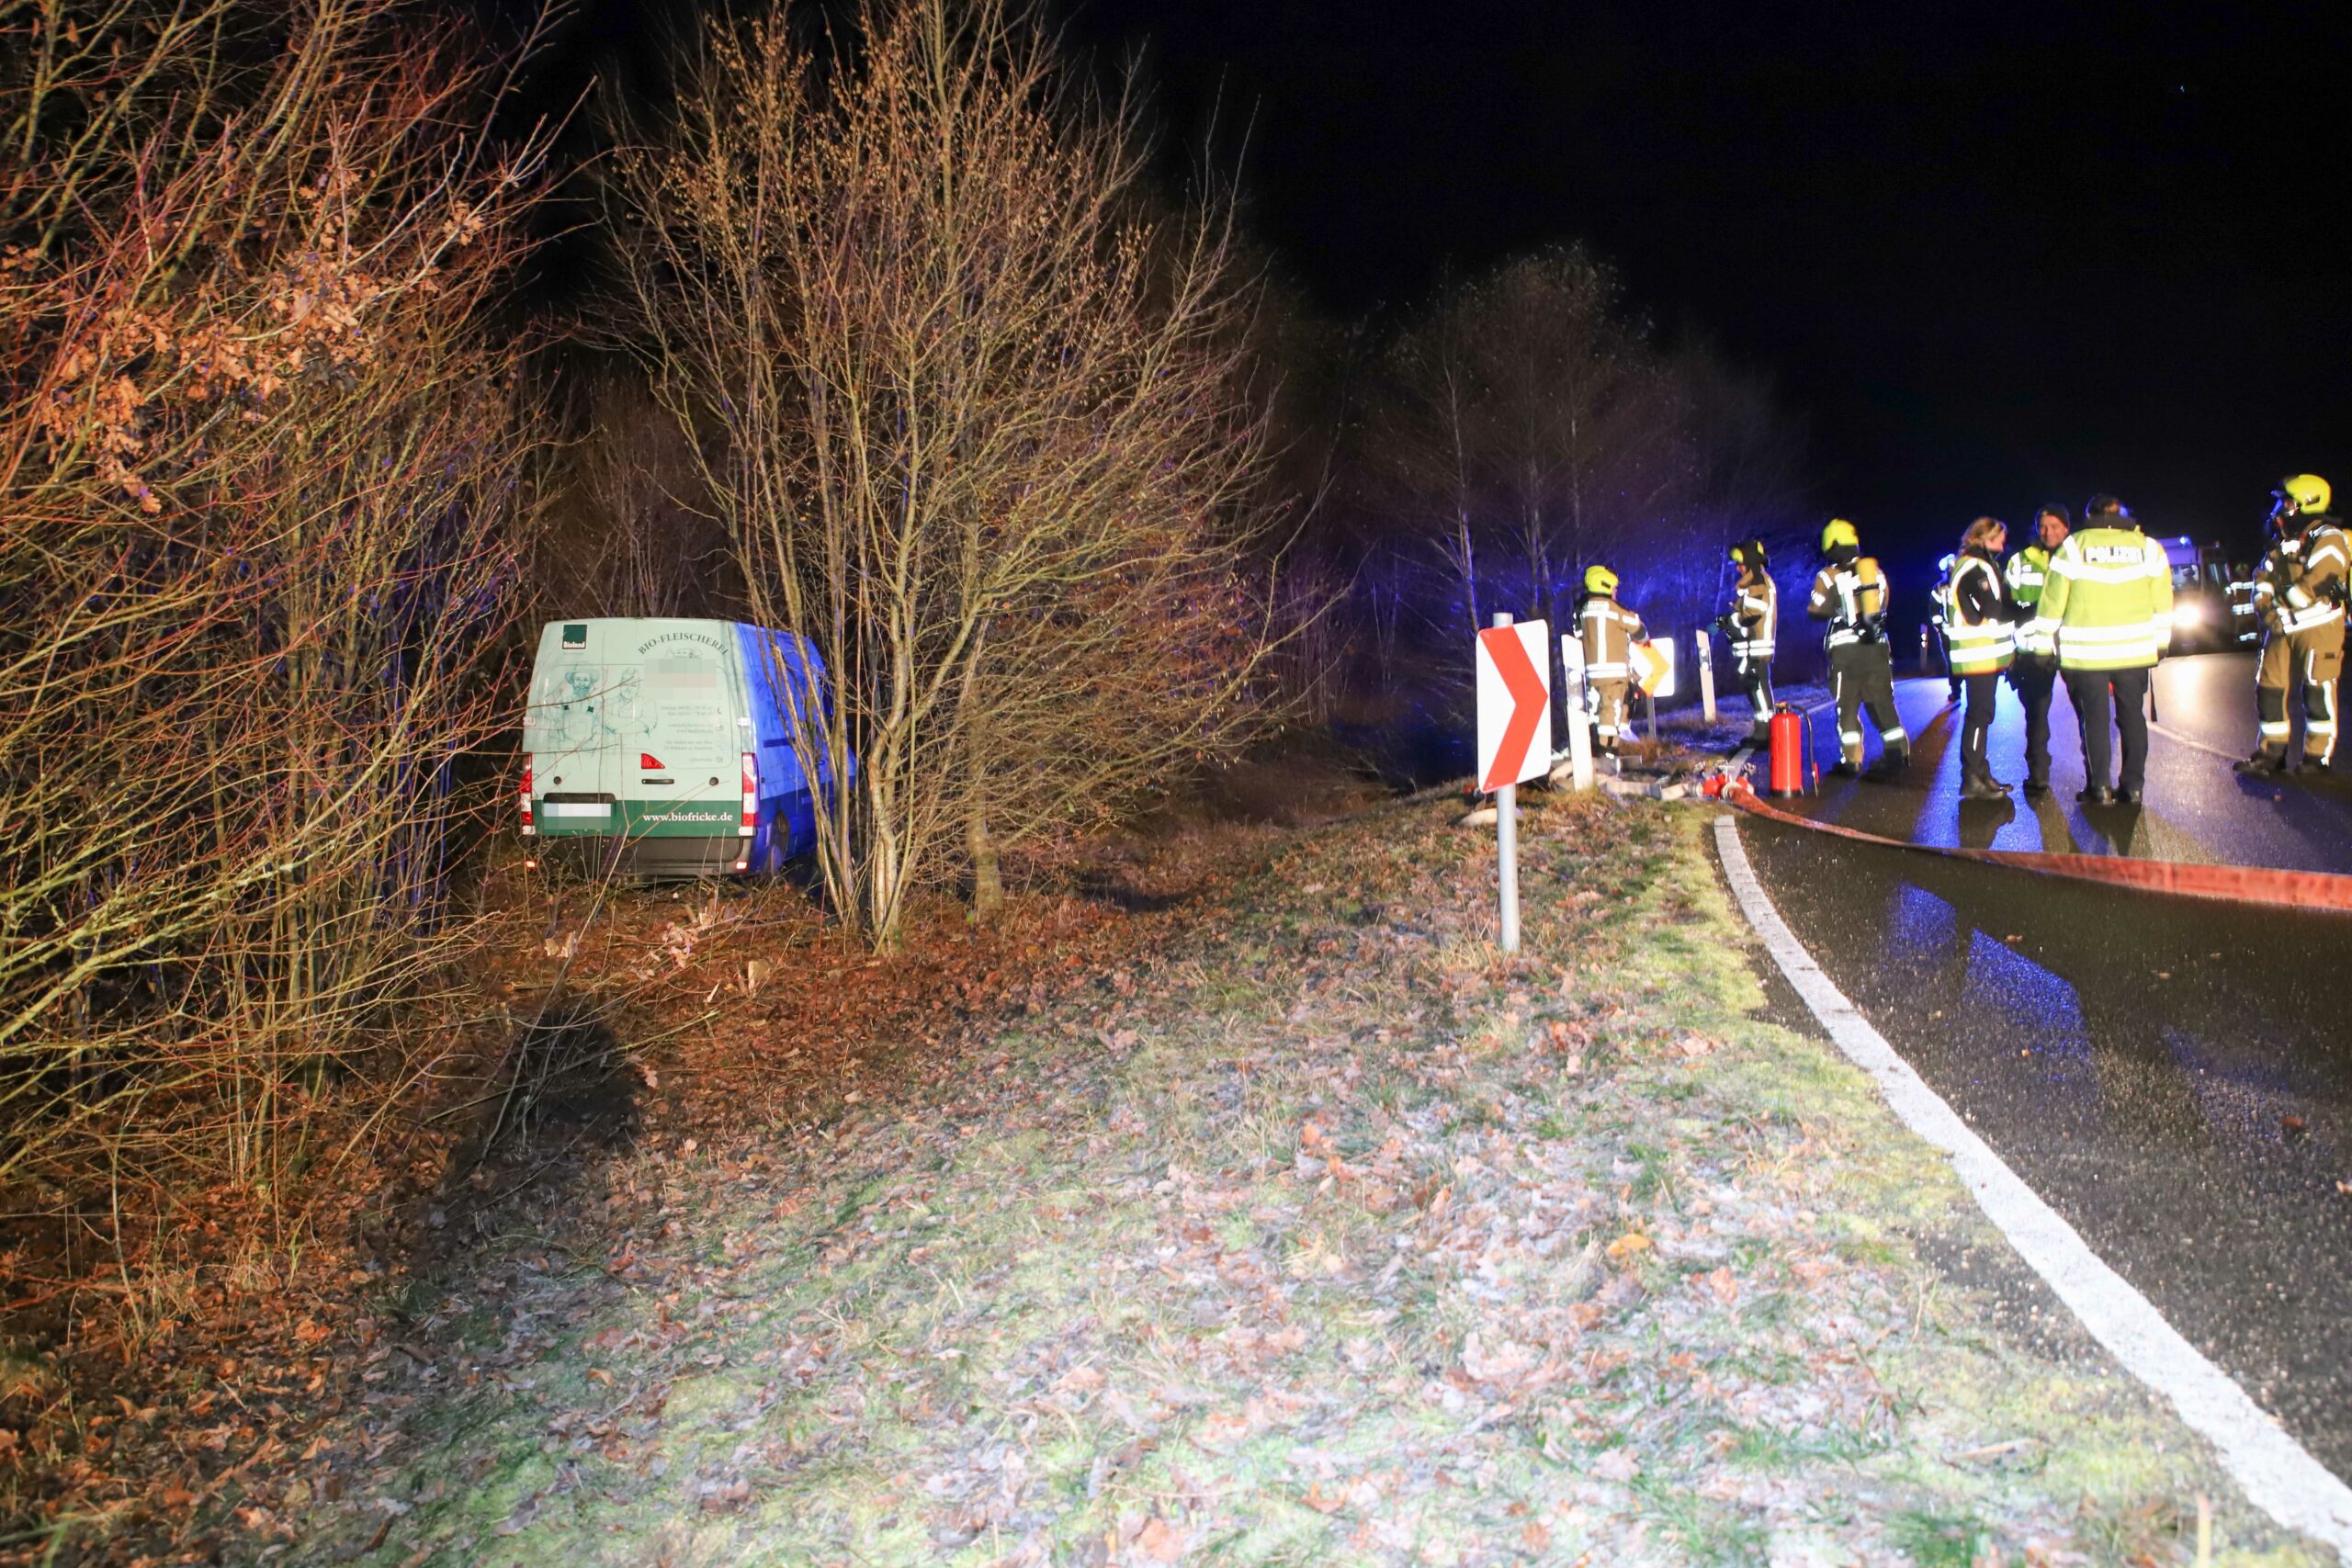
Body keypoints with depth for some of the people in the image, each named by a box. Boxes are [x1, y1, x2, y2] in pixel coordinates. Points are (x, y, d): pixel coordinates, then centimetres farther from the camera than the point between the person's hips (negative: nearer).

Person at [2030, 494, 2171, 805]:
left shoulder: (2072, 548, -3)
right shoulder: (2148, 548, 4)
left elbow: (2052, 604, -2)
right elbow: (2162, 605, 9)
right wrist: (2161, 644, 19)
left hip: (2085, 652, -2)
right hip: (2135, 651, 2)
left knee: (2095, 718, 4)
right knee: (2133, 715, 11)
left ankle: (2099, 788, 4)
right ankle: (2133, 786, 12)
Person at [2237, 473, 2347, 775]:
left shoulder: (2327, 537, -9)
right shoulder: (2283, 541, 15)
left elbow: (2317, 580, -20)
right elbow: (2264, 577, 9)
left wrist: (2282, 608, -15)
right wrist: (2264, 606, -8)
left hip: (2318, 626, -8)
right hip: (2282, 627, 8)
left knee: (2318, 691, -4)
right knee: (2268, 687, 7)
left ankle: (2316, 759, 2)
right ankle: (2271, 754, 16)